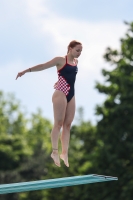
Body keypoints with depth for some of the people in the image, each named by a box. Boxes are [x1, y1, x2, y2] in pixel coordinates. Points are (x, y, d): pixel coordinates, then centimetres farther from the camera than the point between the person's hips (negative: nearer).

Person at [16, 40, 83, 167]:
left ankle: (64, 153, 1)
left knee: (67, 125, 2)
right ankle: (55, 152, -9)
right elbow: (43, 66, -9)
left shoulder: (76, 62, 14)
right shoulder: (60, 60, -5)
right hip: (61, 94, -7)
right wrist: (27, 70, -17)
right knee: (58, 123, -9)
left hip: (71, 95, 7)